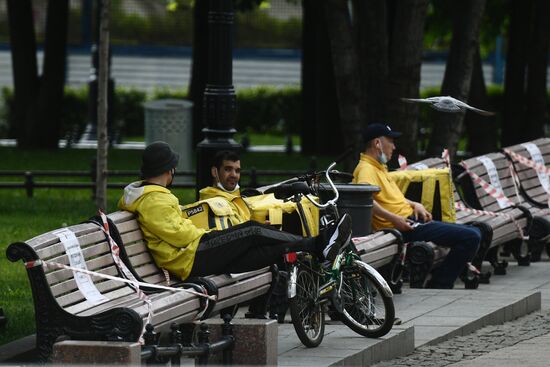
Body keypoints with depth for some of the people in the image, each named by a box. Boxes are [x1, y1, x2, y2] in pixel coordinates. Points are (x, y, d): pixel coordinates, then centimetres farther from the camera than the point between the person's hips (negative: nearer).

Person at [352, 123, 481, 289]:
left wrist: (414, 205, 14)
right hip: (404, 227, -11)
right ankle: (438, 285, -11)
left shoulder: (378, 167, 21)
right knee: (470, 237, -18)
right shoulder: (366, 168, -12)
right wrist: (394, 219, -31)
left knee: (473, 233, 13)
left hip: (412, 220, 11)